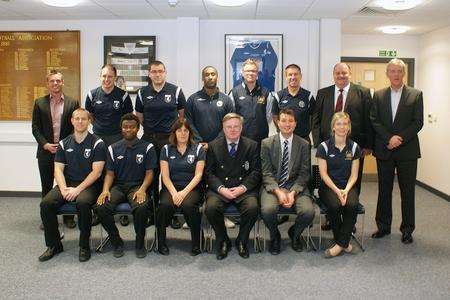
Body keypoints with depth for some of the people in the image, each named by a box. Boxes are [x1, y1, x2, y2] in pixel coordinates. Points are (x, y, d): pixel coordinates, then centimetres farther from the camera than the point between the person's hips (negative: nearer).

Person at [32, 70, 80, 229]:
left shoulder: (72, 103, 2)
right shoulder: (39, 102, 5)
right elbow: (35, 127, 4)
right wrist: (45, 144, -9)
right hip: (46, 151, 2)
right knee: (46, 186, 10)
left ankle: (68, 216, 18)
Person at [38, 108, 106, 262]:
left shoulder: (97, 143, -2)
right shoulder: (64, 144, 13)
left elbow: (96, 172, -9)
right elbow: (58, 169, 6)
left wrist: (77, 189, -17)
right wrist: (63, 189, -12)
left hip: (88, 185, -4)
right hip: (67, 183, 5)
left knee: (82, 202, -35)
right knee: (46, 203, -20)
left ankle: (84, 245, -16)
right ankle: (54, 245, -2)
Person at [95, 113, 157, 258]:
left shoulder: (147, 148, 4)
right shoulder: (113, 148, 12)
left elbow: (149, 173, 0)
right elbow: (110, 173, 10)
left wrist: (142, 190, -18)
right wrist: (105, 190, -10)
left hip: (137, 186, -3)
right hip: (118, 186, 3)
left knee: (142, 207, -35)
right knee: (101, 207, -27)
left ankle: (140, 243, -9)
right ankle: (116, 242, -3)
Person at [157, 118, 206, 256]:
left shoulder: (198, 149, 6)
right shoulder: (166, 149, 10)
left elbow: (198, 175, -2)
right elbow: (165, 176, 2)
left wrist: (184, 192, -15)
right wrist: (174, 193, -14)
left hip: (191, 187, -1)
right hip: (171, 187, 1)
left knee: (188, 205, -33)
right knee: (165, 204, -30)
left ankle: (196, 243, -14)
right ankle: (161, 242, -10)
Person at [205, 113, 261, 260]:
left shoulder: (252, 146, 7)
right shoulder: (214, 146, 7)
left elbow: (256, 172, 3)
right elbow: (209, 172, 3)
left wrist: (243, 187, -13)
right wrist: (221, 189, -13)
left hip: (244, 189, 0)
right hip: (220, 189, 0)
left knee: (252, 208, -29)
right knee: (211, 208, -29)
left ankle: (242, 241, -1)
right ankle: (223, 241, -2)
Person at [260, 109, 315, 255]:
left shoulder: (304, 145, 5)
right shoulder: (266, 143, 2)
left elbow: (304, 174, 2)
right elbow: (266, 173, -3)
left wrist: (293, 192, -14)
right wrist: (278, 192, -18)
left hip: (296, 186, 1)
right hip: (272, 186, -1)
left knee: (308, 211, -25)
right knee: (267, 210, -31)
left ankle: (294, 233, 12)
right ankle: (275, 236, 5)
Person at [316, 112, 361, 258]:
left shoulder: (354, 147, 6)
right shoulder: (324, 146, -2)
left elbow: (354, 174, 4)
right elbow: (323, 173, -5)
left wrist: (346, 190, -14)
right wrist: (337, 190, -17)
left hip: (348, 186, 2)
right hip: (328, 186, -2)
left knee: (352, 205, -30)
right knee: (335, 206, -32)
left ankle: (340, 244, -15)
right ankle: (345, 242, -9)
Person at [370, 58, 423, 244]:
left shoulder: (416, 95, 2)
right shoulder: (379, 95, 7)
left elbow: (418, 122, -4)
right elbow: (374, 120, 0)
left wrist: (400, 138, -15)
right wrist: (389, 138, -13)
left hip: (407, 151, -2)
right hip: (384, 150, 2)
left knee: (407, 192, 5)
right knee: (384, 190, 10)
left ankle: (407, 229, 18)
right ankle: (383, 226, 22)